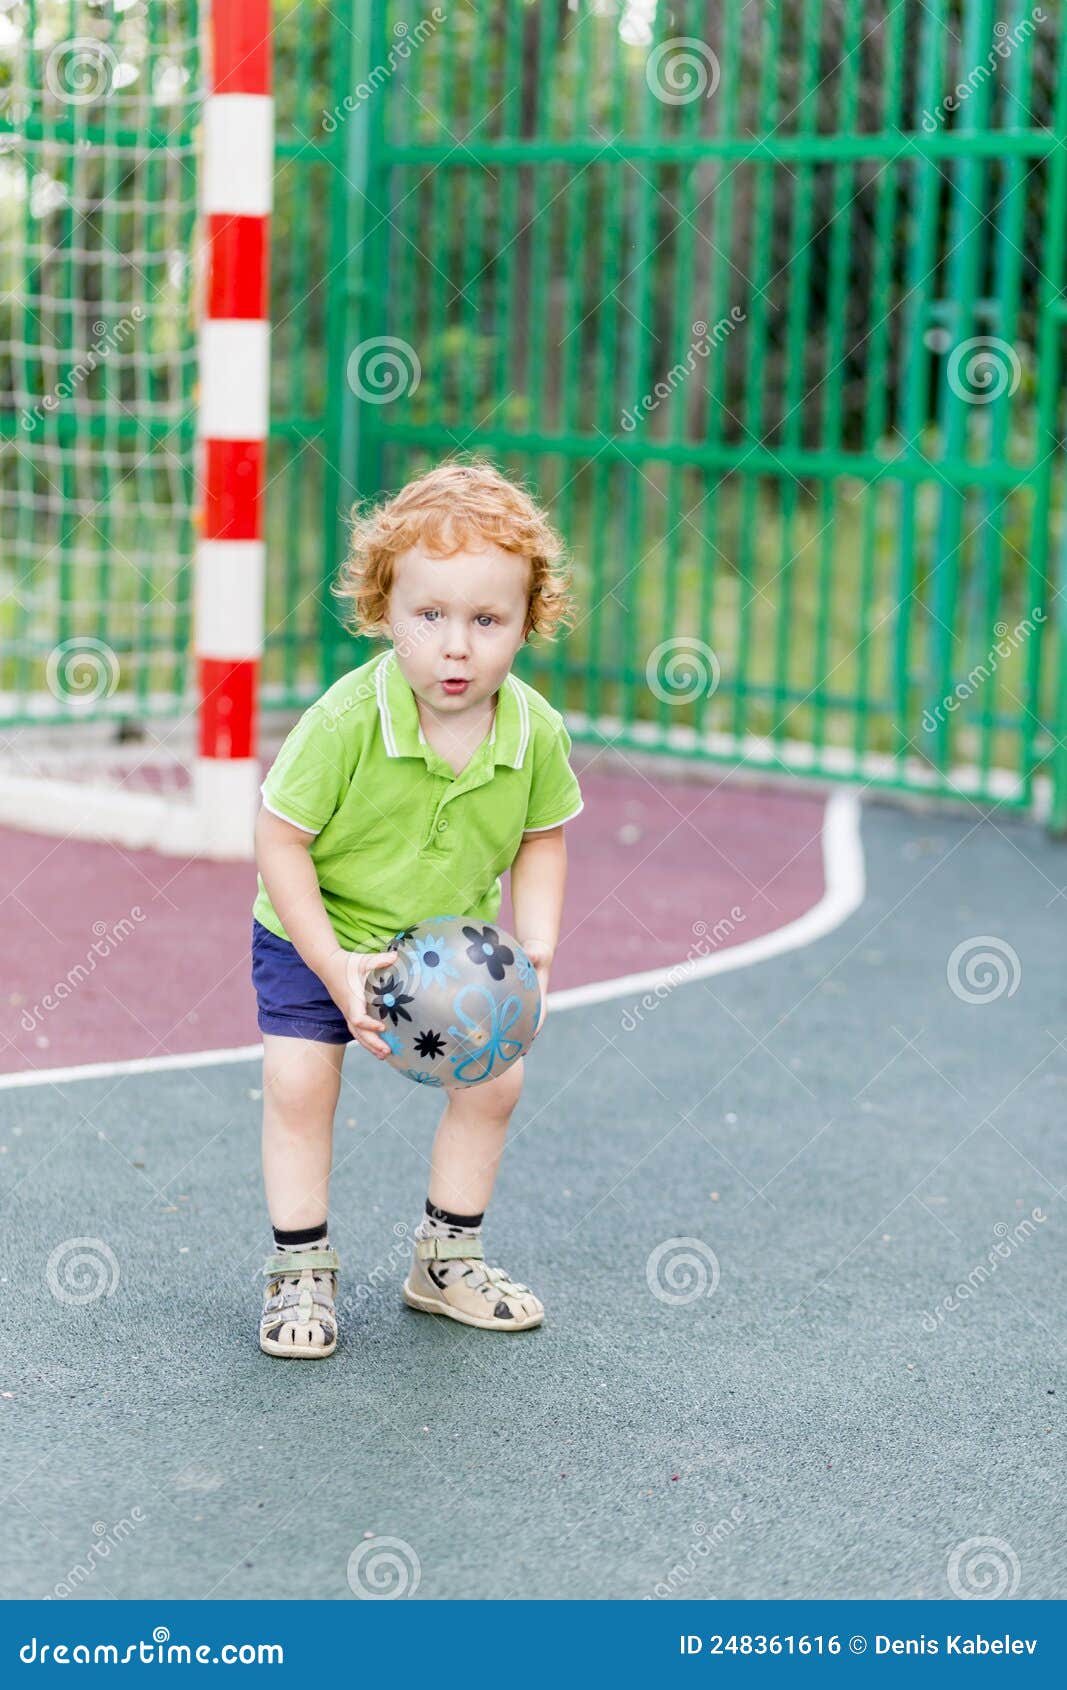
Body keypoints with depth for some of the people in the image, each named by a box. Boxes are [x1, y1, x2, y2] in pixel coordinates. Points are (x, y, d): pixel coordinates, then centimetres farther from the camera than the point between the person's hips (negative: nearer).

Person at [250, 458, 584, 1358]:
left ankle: (448, 1258, 22)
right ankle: (300, 1272, 7)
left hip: (454, 938, 3)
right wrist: (336, 968, -26)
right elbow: (280, 840, -23)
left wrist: (536, 946, -14)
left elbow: (542, 839, -1)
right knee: (299, 1081, -11)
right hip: (317, 935, -3)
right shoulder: (347, 720, -31)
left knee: (492, 1080, 2)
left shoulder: (537, 732, -19)